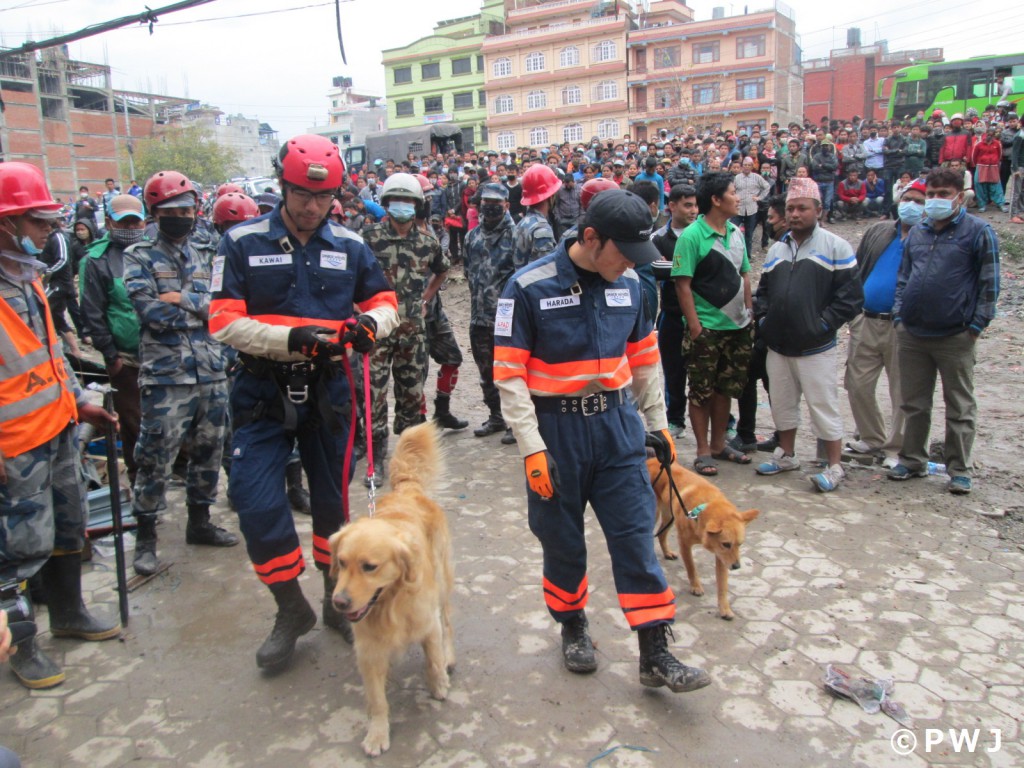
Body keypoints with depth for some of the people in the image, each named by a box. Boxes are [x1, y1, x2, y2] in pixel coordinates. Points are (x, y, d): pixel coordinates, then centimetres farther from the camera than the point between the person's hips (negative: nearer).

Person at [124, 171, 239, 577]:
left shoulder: (204, 258, 14)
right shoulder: (138, 257, 1)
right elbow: (150, 311, -13)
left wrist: (182, 300, -12)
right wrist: (200, 309, -6)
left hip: (211, 372, 5)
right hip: (166, 375, -5)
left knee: (208, 451, 14)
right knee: (155, 458, -1)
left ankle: (199, 521, 30)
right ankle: (145, 536, 14)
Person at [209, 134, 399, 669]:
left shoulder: (349, 245, 3)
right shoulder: (242, 243, -6)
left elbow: (385, 301, 11)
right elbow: (223, 321, -10)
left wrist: (371, 324, -13)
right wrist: (290, 339, -24)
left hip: (327, 389, 2)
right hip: (263, 392, -2)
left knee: (333, 498, 12)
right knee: (257, 504, -6)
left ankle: (338, 600, 33)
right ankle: (291, 610, 17)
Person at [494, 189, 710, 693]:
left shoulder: (628, 286, 3)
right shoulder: (529, 288, -13)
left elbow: (644, 358, 15)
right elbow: (509, 374, -13)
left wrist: (657, 422, 15)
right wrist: (532, 449, -16)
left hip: (616, 424, 4)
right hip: (555, 429, -3)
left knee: (636, 535, 3)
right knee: (563, 540, 12)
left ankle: (655, 653, 13)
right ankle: (573, 626, 36)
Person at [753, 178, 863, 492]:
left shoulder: (835, 247, -5)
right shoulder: (777, 249, 13)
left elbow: (851, 295, -9)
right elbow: (763, 290, 20)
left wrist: (823, 324, -13)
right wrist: (763, 319, 4)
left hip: (815, 347, -6)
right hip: (778, 346, 6)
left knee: (824, 406, -1)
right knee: (782, 403, 16)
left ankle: (835, 466, 11)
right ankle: (786, 454, 33)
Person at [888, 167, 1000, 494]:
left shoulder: (979, 232, -2)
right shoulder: (916, 233, 12)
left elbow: (989, 283, -4)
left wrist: (976, 325, -8)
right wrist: (898, 315, 7)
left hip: (955, 337, -4)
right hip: (911, 334, 5)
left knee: (960, 408, 6)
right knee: (914, 404, 13)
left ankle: (960, 470, 16)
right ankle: (912, 460, 25)